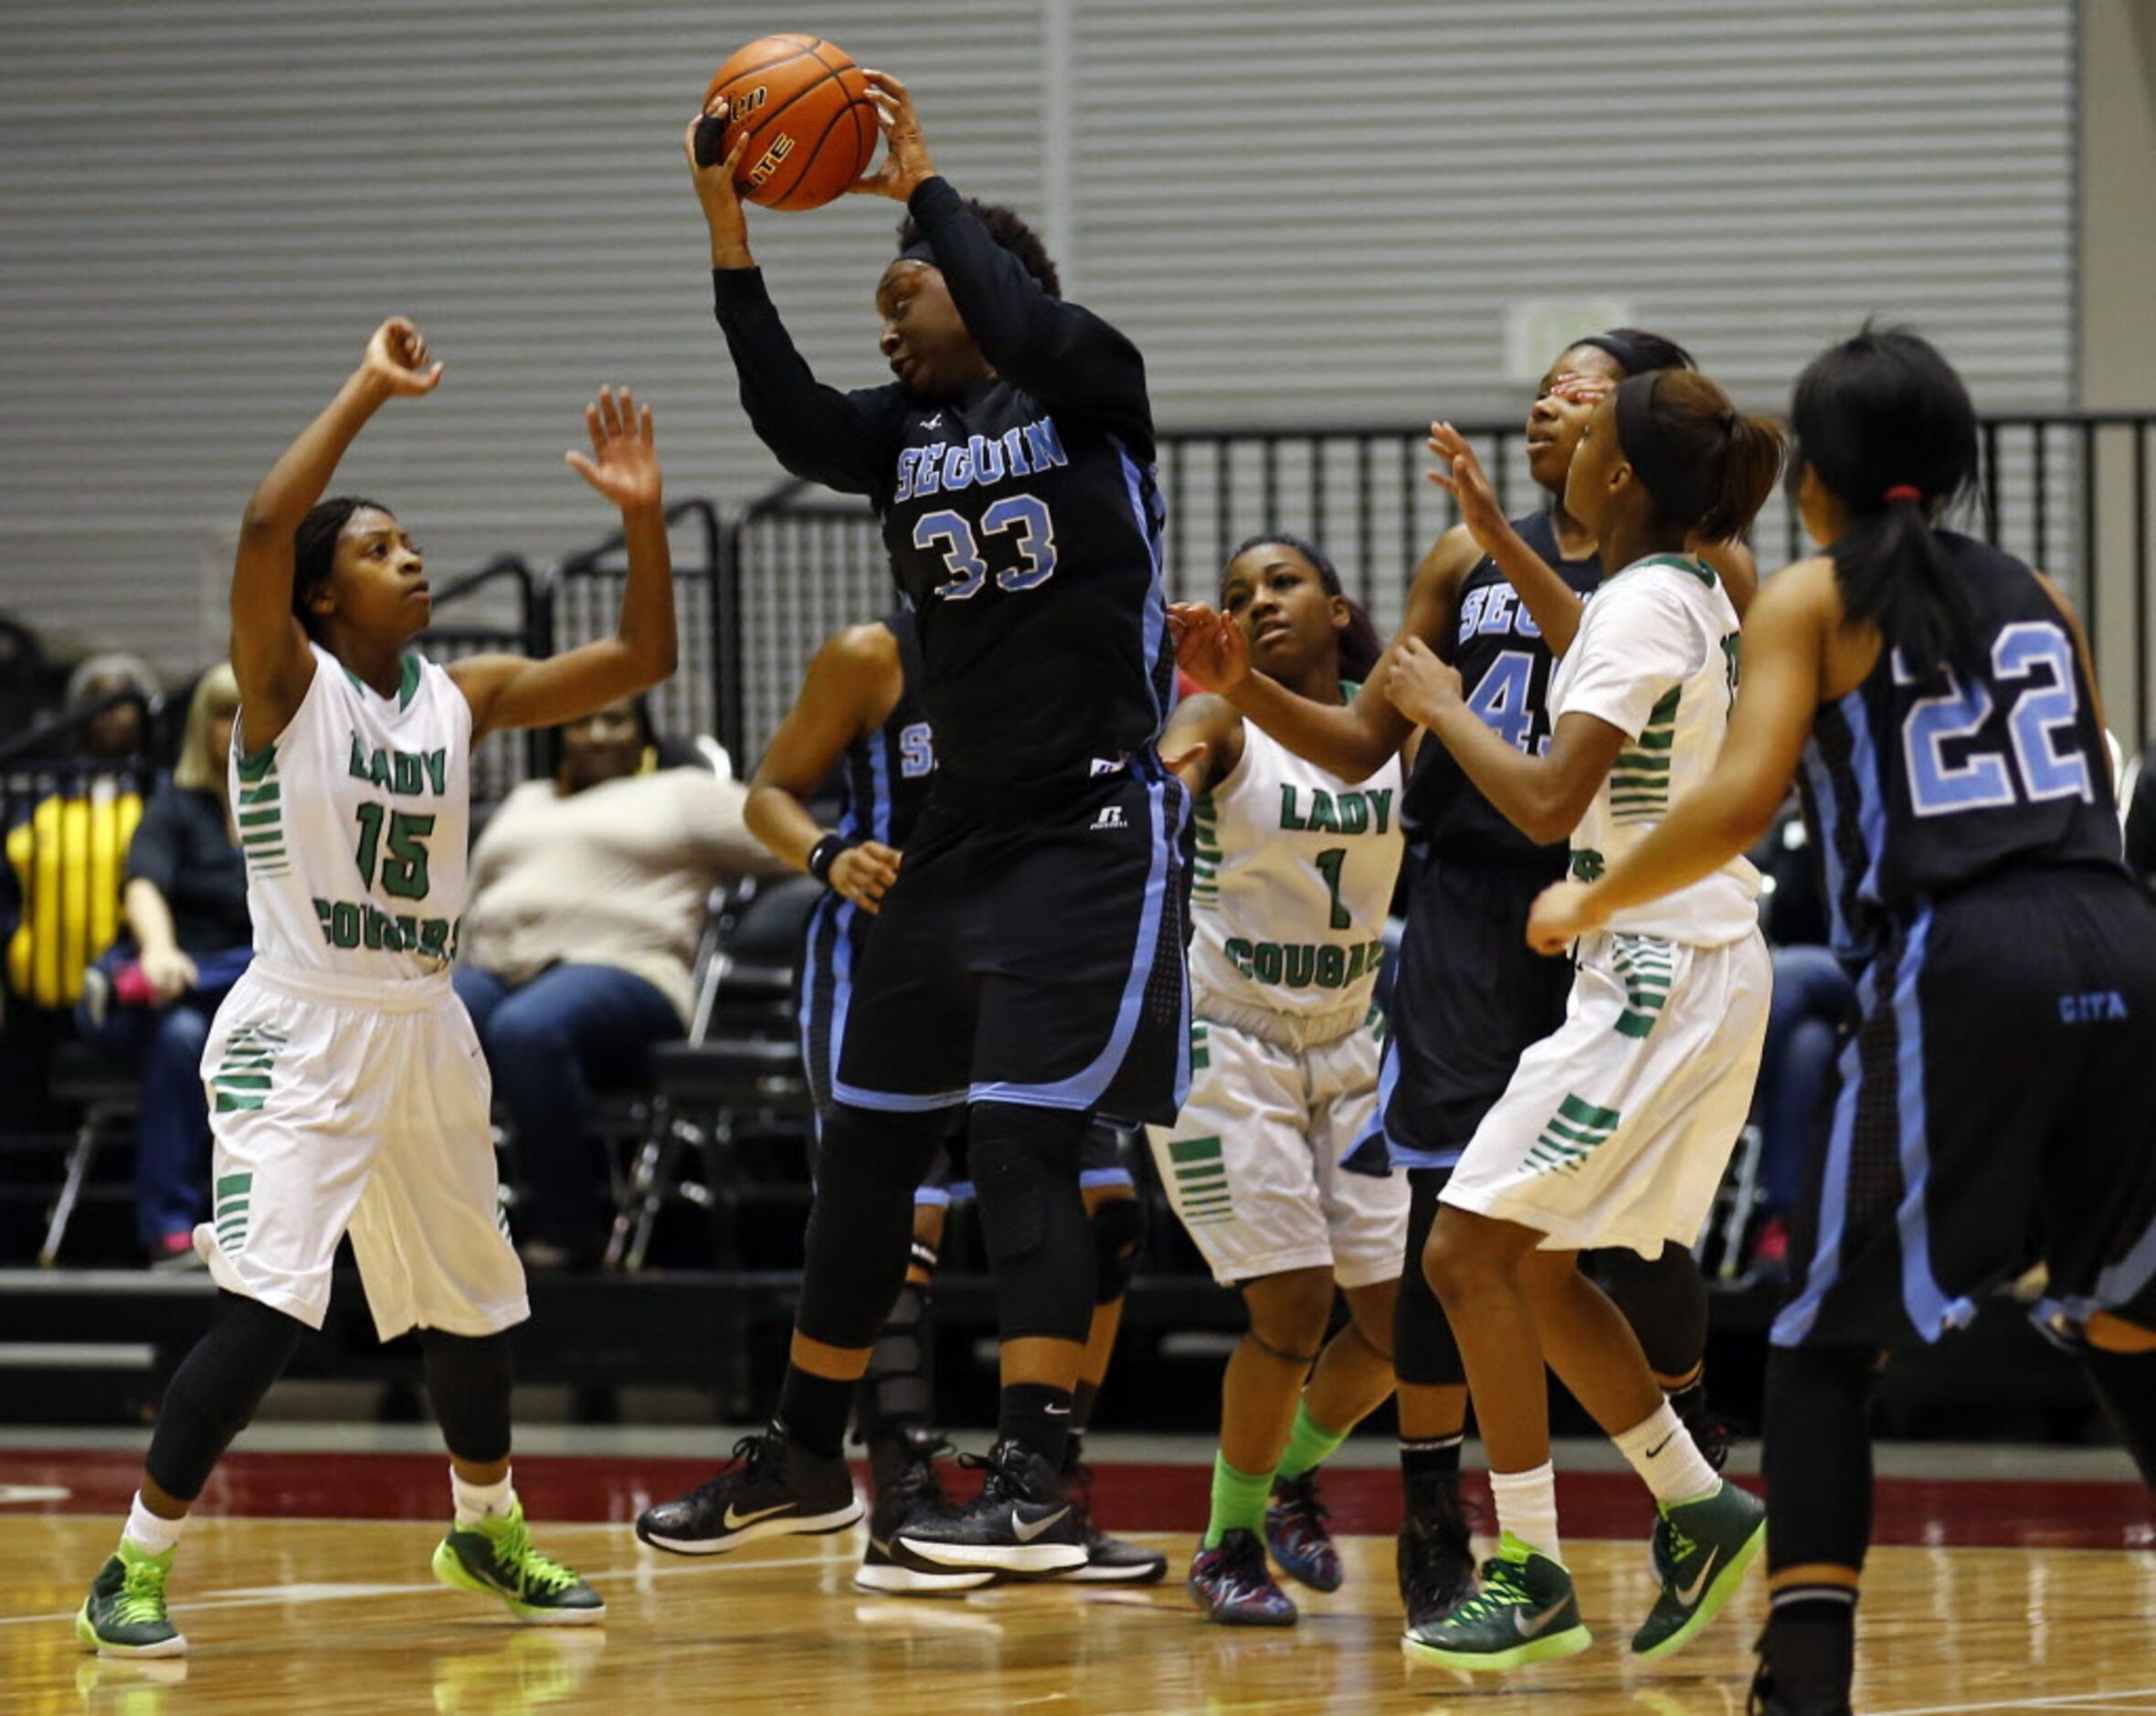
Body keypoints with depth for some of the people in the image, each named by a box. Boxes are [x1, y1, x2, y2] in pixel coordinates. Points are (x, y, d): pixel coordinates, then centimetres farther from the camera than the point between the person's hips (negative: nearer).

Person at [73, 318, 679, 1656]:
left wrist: (641, 515, -6)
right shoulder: (289, 686, -9)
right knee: (269, 1307, -19)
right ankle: (135, 1571, -12)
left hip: (427, 1032, 6)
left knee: (472, 1296, 18)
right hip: (300, 1035, -6)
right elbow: (265, 526, -27)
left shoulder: (464, 697, 6)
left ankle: (486, 1534, 41)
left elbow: (643, 659, 7)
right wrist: (371, 392, -24)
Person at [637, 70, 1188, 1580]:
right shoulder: (905, 429, 12)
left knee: (1022, 1136, -15)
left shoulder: (1090, 391, -4)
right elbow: (793, 422, -9)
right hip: (963, 830, 7)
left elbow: (1030, 331, -27)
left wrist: (923, 185, -18)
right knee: (867, 1141, 11)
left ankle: (1037, 1486, -15)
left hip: (1093, 830, -7)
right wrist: (730, 236, -17)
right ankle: (805, 1458, 24)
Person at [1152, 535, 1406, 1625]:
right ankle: (1227, 1544, 5)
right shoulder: (1223, 723, -12)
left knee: (1401, 1312, 2)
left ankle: (1294, 1475, 30)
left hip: (1348, 1045, 5)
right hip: (1224, 1044, -5)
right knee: (1291, 1310, -13)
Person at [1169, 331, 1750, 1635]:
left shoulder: (1699, 571, -2)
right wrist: (1245, 687, -2)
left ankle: (1692, 1443, 30)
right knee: (1448, 1208, -5)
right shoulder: (1469, 558, 10)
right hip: (1468, 904, 3)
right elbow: (1364, 746, 15)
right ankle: (1433, 1527, 3)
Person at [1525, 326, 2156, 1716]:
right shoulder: (2039, 597, 21)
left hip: (1963, 969, -4)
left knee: (1823, 1341, 5)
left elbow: (1740, 802, -5)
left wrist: (1589, 905, 8)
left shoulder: (1812, 599, 7)